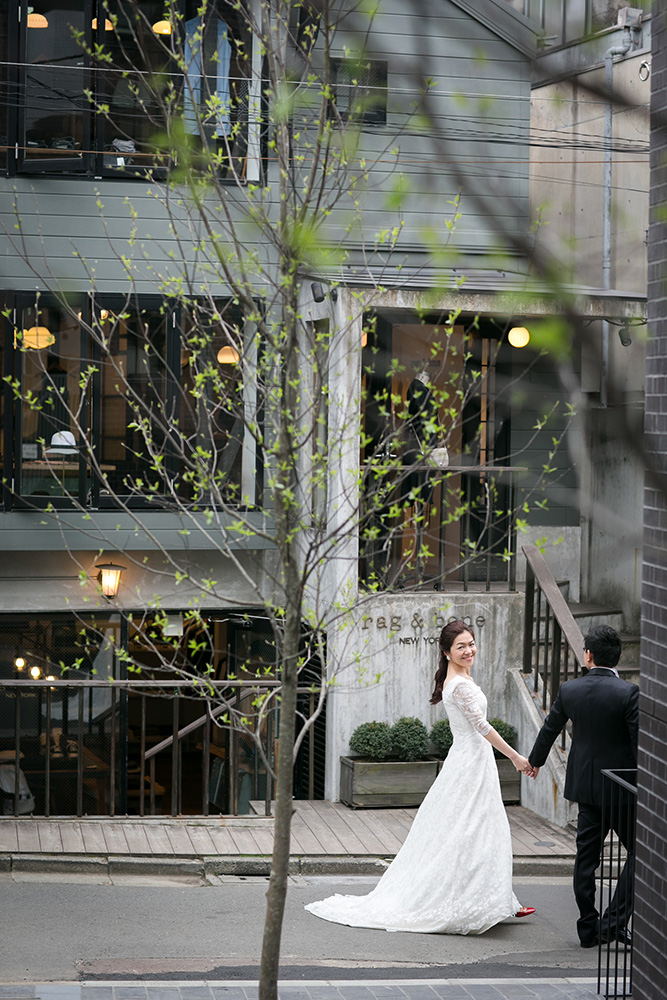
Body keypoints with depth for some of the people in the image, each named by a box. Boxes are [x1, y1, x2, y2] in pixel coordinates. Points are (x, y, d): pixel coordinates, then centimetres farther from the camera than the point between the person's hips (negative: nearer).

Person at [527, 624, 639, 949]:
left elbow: (549, 730, 12)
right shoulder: (629, 693, -16)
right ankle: (614, 921, -2)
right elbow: (639, 743, -17)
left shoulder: (569, 690, -2)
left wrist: (534, 761, 30)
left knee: (586, 857, 12)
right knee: (638, 852, 6)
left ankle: (589, 928, 16)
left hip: (584, 785, 5)